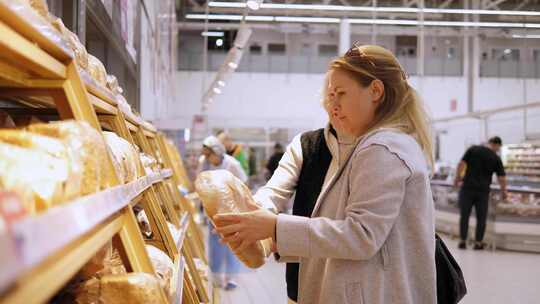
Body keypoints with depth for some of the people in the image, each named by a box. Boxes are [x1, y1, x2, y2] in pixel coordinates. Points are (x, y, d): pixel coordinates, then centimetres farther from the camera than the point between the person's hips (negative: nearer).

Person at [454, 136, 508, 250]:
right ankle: (478, 243, 13)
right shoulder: (496, 158, 2)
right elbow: (502, 178, 3)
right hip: (483, 191, 0)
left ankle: (462, 241, 8)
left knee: (464, 216, 7)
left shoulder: (473, 149, 2)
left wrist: (457, 178, 7)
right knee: (481, 218, 10)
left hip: (467, 188, 1)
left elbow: (461, 164, -4)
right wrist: (503, 191, 17)